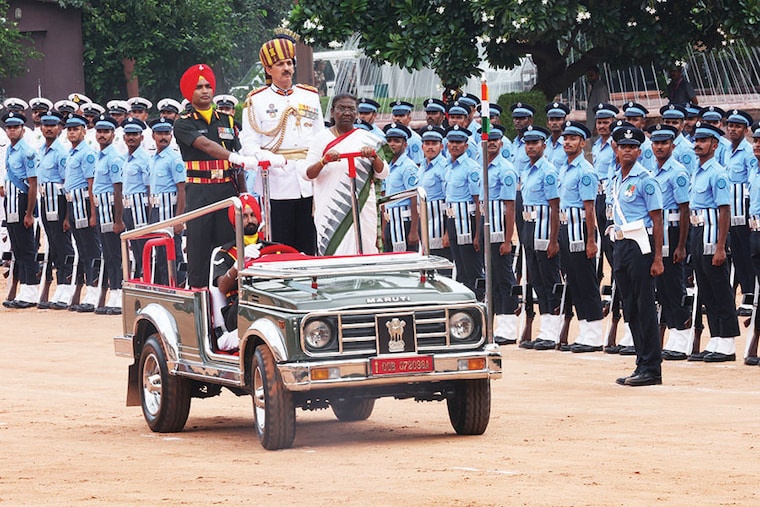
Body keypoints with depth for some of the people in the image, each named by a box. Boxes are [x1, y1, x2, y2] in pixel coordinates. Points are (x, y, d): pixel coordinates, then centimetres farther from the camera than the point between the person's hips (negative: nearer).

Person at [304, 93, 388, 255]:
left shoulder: (367, 139, 9)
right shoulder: (322, 138, 6)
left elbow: (383, 173, 6)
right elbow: (307, 174, 1)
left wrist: (374, 156, -13)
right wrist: (324, 161, -18)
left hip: (362, 207, 1)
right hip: (330, 210, -1)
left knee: (362, 251, -6)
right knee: (332, 251, -9)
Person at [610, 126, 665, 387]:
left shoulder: (645, 180, -8)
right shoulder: (615, 180, 14)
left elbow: (657, 220, -10)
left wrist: (657, 258, -15)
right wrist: (618, 251, 14)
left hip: (640, 244, -8)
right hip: (620, 245, 8)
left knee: (645, 307, -7)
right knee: (630, 308, 11)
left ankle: (651, 368, -4)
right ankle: (642, 365, 17)